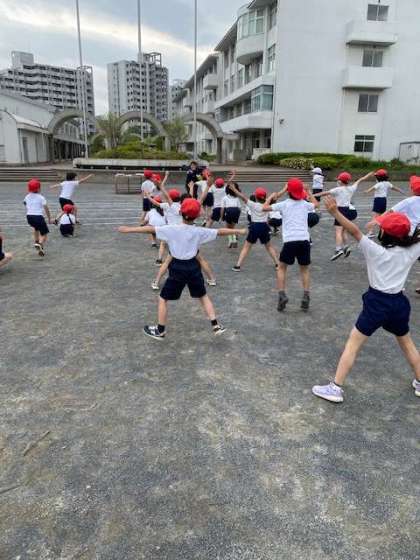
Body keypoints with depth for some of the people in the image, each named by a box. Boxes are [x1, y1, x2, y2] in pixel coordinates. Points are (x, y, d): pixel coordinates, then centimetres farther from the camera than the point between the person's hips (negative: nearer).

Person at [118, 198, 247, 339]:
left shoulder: (172, 229, -12)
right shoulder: (199, 231, -4)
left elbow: (150, 229, -13)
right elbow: (220, 232, 4)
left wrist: (129, 229, -7)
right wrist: (239, 231, 16)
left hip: (177, 268, -3)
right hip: (193, 267, 3)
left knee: (163, 299, 13)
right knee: (203, 296, 21)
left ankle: (160, 331, 20)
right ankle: (216, 326, 20)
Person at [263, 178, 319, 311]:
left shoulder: (284, 204, 5)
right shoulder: (305, 204, 14)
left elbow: (264, 208, 9)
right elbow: (316, 203, 36)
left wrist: (272, 197, 25)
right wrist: (307, 192, 45)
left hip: (290, 241, -2)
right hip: (304, 240, 2)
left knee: (282, 267, 16)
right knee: (304, 269, 19)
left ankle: (282, 295, 0)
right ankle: (306, 296, 6)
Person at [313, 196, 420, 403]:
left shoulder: (376, 251, -16)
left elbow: (355, 231, -24)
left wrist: (335, 212, -30)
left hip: (377, 303, -5)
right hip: (399, 303, 5)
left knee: (353, 344, 1)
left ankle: (335, 388, 0)